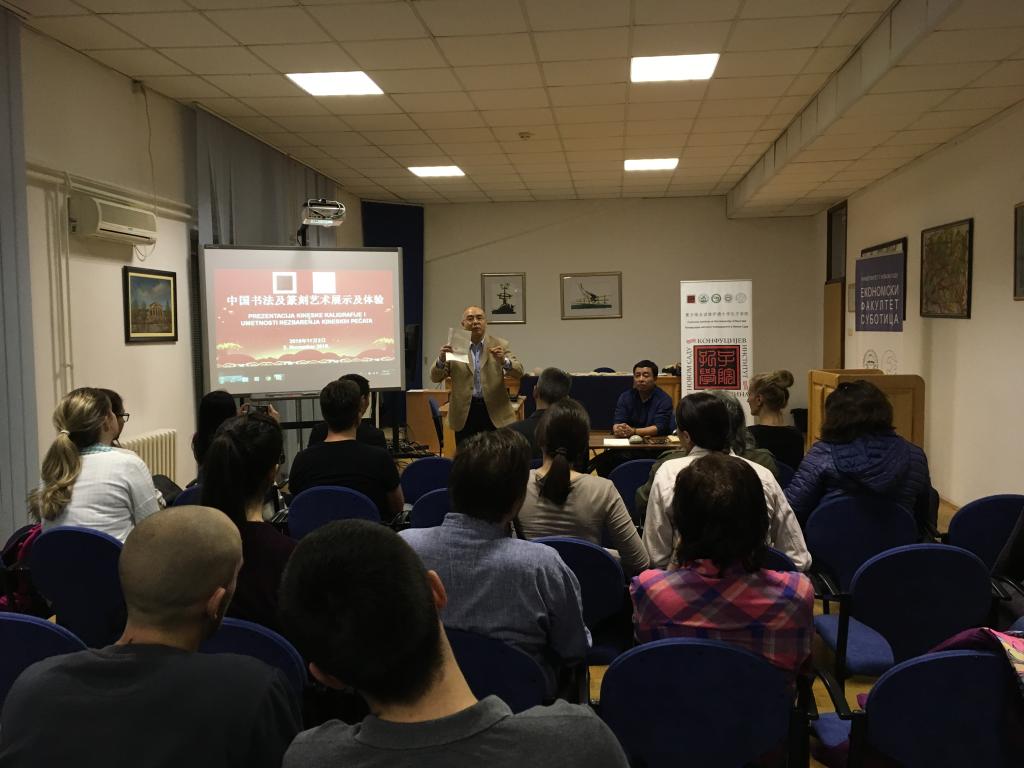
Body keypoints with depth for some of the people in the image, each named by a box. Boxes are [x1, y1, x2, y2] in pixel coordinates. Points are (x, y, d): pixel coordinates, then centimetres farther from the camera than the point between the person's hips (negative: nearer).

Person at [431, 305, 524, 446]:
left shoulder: (499, 345, 5)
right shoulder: (454, 347, 4)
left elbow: (519, 372, -3)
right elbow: (435, 378, 1)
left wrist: (503, 361, -23)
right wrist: (441, 359, -19)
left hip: (495, 413, 0)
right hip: (465, 413, 0)